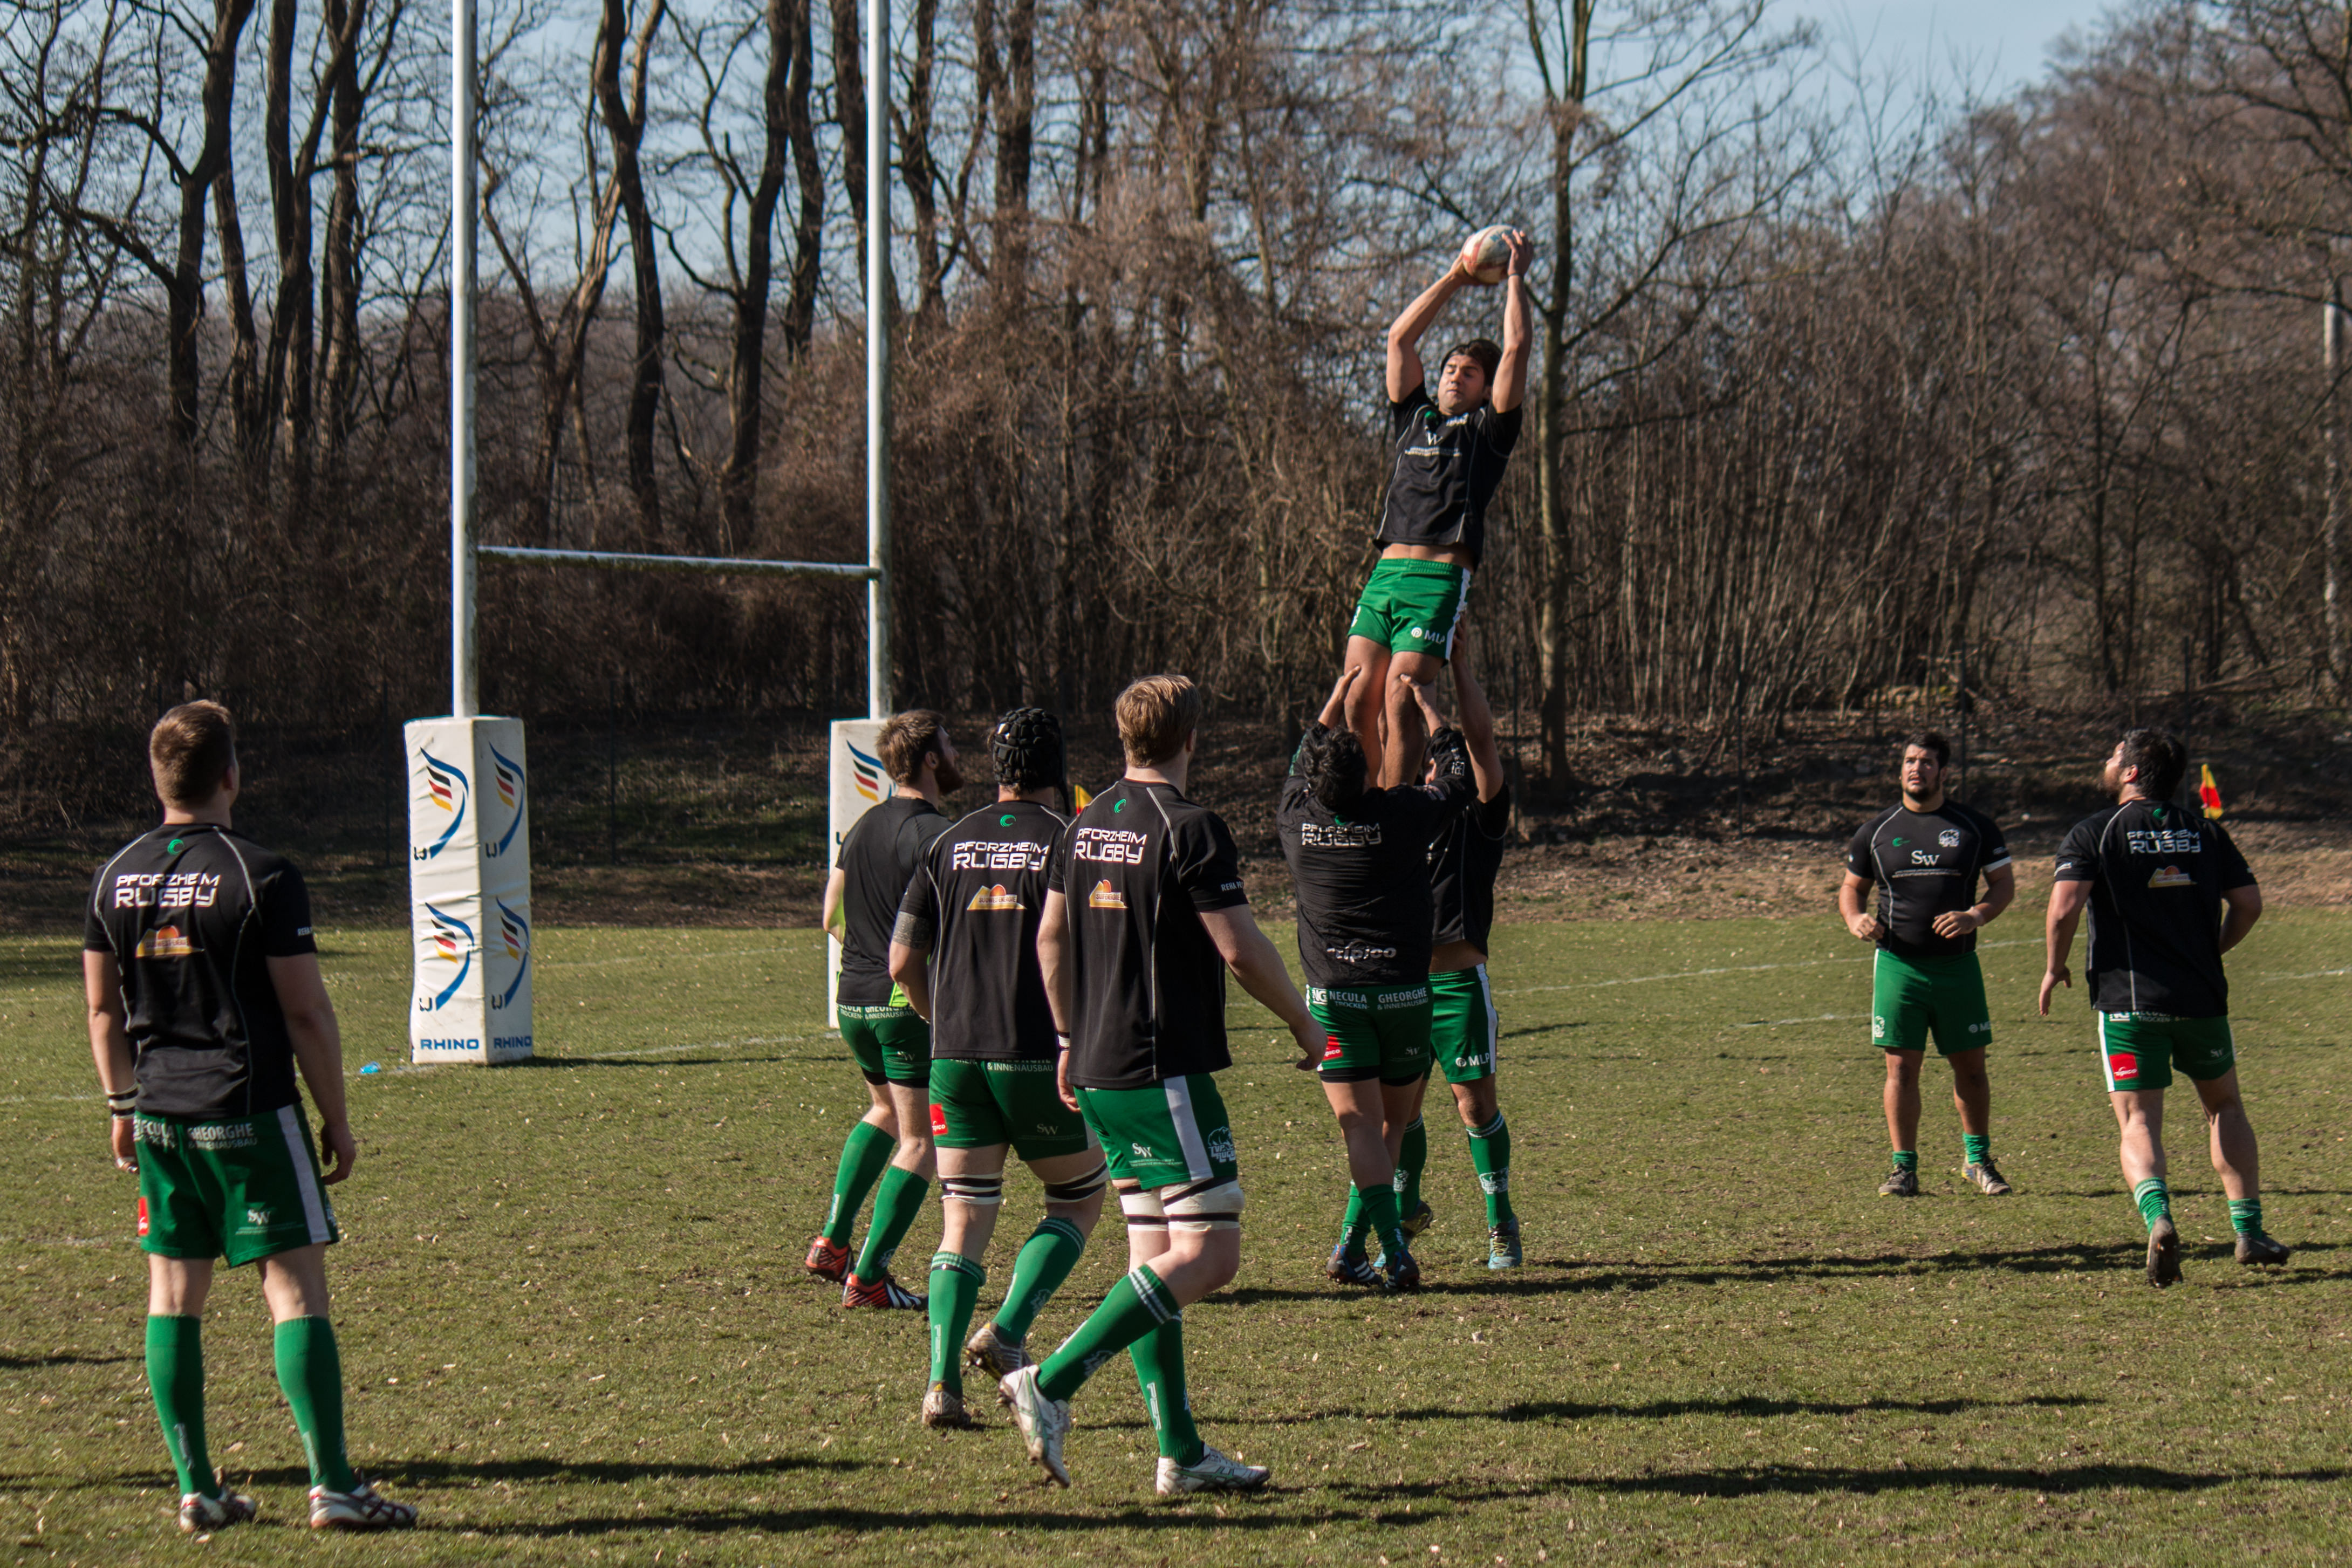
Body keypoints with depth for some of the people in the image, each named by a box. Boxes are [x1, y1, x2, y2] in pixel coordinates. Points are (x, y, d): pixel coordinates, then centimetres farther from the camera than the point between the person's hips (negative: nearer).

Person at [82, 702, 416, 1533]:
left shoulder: (116, 878, 5)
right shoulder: (262, 877, -12)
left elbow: (103, 1009, 13)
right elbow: (308, 1014, -10)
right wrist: (337, 1121, -1)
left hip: (159, 1115, 6)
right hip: (250, 1115, -5)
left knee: (174, 1293, 9)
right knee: (296, 1289, -4)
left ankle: (196, 1489, 10)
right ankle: (332, 1486, -8)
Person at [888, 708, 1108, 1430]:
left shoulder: (949, 844, 8)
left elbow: (903, 961, 8)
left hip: (956, 1059, 4)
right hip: (1039, 1060, -4)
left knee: (964, 1222, 8)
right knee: (1080, 1199, 15)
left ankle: (941, 1382, -5)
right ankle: (1007, 1332, -3)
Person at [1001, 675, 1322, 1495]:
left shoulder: (1085, 828, 11)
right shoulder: (1188, 828, -13)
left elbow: (1050, 939, 17)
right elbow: (1241, 948, -13)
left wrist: (1070, 1040, 27)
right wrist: (1304, 1025, 1)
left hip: (1100, 1073, 9)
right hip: (1166, 1073, -9)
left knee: (1154, 1251, 11)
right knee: (1208, 1252, -9)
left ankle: (1180, 1450, 9)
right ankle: (1051, 1382, -19)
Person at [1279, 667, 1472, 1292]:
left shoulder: (1297, 818, -4)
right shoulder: (1398, 817, -11)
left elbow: (1298, 770, 21)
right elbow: (1457, 779, 8)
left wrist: (1335, 702, 30)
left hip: (1331, 997, 1)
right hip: (1402, 992, -1)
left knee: (1361, 1126, -5)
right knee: (1393, 1122, 15)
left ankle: (1395, 1251, -21)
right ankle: (1352, 1245, 12)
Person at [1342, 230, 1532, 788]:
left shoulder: (1487, 429, 11)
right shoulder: (1414, 418, 24)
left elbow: (1516, 348, 6)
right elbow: (1400, 337, 26)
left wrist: (1516, 277, 17)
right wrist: (1454, 279, 29)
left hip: (1441, 576, -5)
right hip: (1387, 571, 5)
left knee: (1400, 697, -13)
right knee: (1360, 696, -4)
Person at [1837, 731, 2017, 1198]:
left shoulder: (1975, 827, 4)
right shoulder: (1876, 831, 7)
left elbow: (2004, 883, 6)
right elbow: (1851, 887, 16)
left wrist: (1976, 916, -13)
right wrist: (1855, 919, -6)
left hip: (1957, 965, 0)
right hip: (1898, 965, 0)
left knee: (1970, 1065, 6)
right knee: (1902, 1066, -3)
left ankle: (1978, 1158, 23)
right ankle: (1904, 1168, 3)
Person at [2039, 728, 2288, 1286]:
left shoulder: (2095, 833, -4)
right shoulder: (2204, 832, 8)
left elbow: (2064, 907, -15)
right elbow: (2249, 903, 6)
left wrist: (2055, 969, 1)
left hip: (2127, 999, -3)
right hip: (2202, 998, 3)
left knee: (2138, 1121, 0)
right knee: (2225, 1106, 21)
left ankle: (2158, 1218, -26)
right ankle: (2249, 1230, 14)